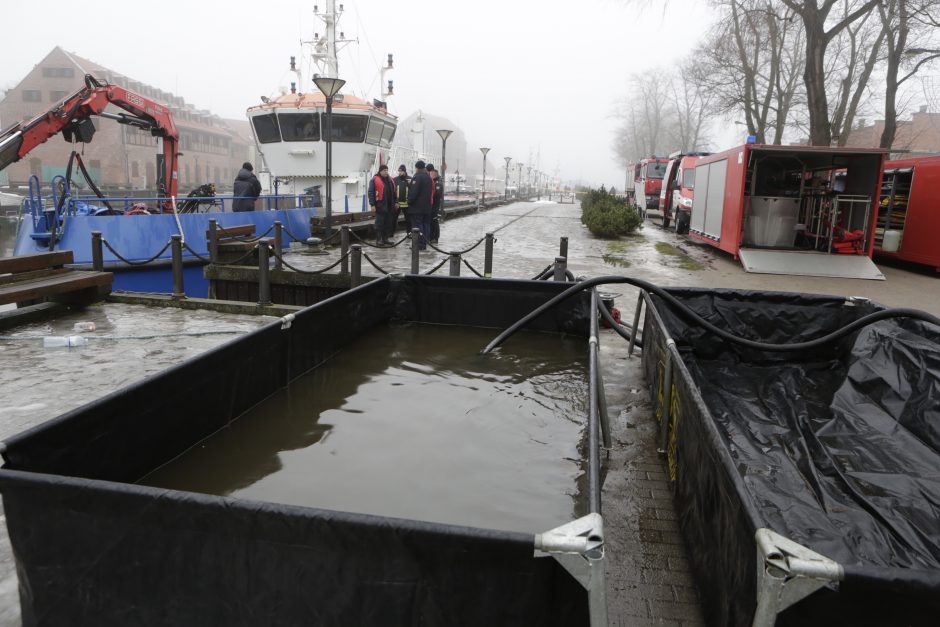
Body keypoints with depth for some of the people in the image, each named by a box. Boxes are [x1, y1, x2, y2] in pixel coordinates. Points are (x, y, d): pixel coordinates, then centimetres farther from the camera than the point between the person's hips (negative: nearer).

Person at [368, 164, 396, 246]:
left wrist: (394, 203, 16)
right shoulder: (374, 180, -4)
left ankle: (385, 239, 17)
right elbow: (371, 193, -8)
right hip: (380, 206, -6)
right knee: (379, 223, -4)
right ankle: (378, 240, 0)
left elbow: (393, 192, 21)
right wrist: (372, 204, -14)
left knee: (387, 223, 10)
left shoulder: (390, 180, 16)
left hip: (389, 206, 6)